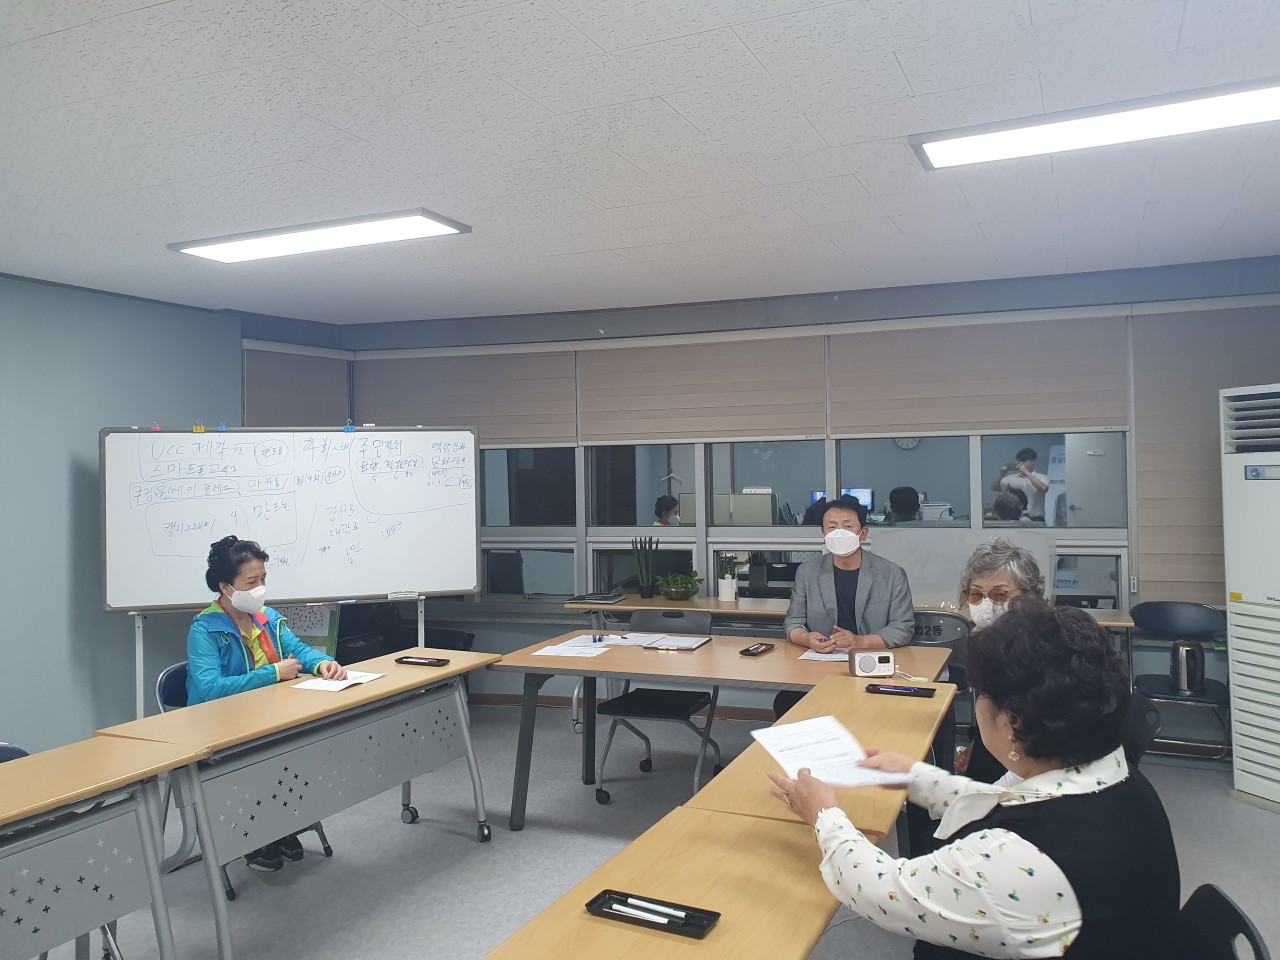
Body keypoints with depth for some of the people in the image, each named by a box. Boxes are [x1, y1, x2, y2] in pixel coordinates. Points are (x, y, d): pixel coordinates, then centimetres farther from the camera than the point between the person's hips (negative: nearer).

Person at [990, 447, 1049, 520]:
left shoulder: (1041, 477, 3)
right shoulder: (1012, 478, 10)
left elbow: (1044, 489, -18)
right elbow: (994, 488, 9)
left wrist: (1027, 473, -20)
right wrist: (1001, 475, -8)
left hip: (1035, 519, -2)